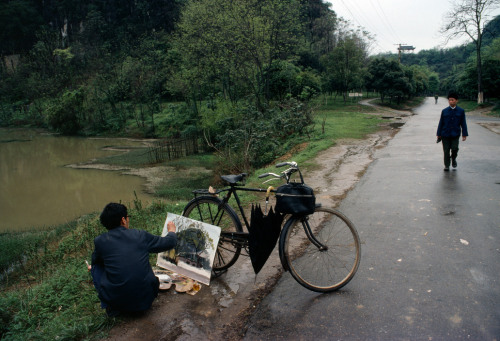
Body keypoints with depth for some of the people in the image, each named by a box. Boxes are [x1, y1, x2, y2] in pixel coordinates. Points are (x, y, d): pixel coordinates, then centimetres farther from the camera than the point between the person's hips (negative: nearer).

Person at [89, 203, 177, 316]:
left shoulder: (100, 241, -4)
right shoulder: (140, 235, -3)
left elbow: (94, 262, 18)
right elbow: (169, 242, 10)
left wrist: (93, 267, 43)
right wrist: (172, 231, 32)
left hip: (116, 301, -1)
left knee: (96, 267, 19)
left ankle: (112, 307, 11)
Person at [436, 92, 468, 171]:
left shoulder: (461, 111, 2)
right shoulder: (444, 111, 3)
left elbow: (463, 123, 5)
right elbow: (441, 123, 6)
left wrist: (464, 134, 1)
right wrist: (439, 134, 5)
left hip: (455, 134, 0)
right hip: (445, 134, 1)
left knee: (454, 148, -10)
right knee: (446, 150, 3)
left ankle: (453, 159, 22)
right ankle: (447, 165, 16)